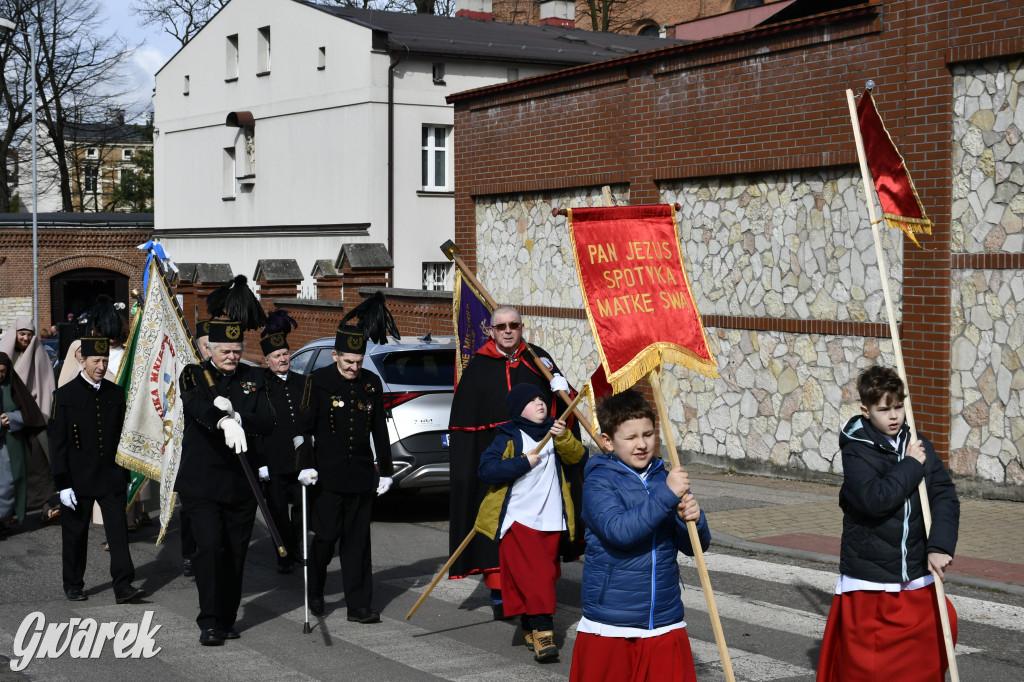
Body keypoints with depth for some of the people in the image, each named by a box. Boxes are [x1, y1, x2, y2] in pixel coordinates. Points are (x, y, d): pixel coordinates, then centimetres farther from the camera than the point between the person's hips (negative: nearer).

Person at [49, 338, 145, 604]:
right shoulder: (65, 395, -5)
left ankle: (123, 586, -3)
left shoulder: (116, 394, 6)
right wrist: (63, 484, -11)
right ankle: (73, 584, 23)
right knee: (75, 534, 8)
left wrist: (124, 476, 12)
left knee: (119, 529, -4)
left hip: (112, 479, 3)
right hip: (79, 479, -2)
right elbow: (58, 444, -6)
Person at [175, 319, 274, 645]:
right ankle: (209, 623, -8)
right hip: (202, 481, -4)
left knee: (235, 552, 8)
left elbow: (267, 423, 0)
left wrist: (238, 416, -19)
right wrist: (224, 421, -44)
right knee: (209, 547, -13)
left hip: (242, 483, 4)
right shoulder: (194, 375, -1)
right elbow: (197, 405, -24)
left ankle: (227, 620, 19)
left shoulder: (253, 378, 10)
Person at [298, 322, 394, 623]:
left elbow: (380, 430, 14)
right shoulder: (318, 381, -3)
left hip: (362, 476, 3)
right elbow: (305, 426, -4)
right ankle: (315, 592, 25)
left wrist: (385, 471, 13)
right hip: (327, 477, -3)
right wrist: (306, 465, -12)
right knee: (326, 536, 0)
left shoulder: (372, 383, 8)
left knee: (357, 541, 4)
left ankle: (359, 606, 6)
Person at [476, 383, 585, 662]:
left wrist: (563, 438, -16)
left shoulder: (553, 432, 12)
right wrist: (523, 463, -18)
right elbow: (486, 469, -14)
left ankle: (530, 627, 21)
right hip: (518, 519, -5)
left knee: (546, 574, 8)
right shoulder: (509, 437, -4)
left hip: (551, 521, 5)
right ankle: (542, 630, -17)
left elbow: (577, 456, 1)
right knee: (534, 575, -15)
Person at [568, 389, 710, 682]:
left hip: (665, 623, 4)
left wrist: (692, 520, -14)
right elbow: (619, 531, -25)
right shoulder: (599, 482, -7)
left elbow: (694, 547, 8)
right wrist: (666, 495, -27)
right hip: (609, 626, -4)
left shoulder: (664, 478, 7)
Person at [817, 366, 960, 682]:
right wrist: (911, 466, -16)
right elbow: (875, 499, -25)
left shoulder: (917, 445, 5)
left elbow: (946, 497, -1)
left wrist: (941, 545, -14)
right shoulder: (856, 451, -9)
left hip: (917, 575, 5)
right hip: (870, 579, -5)